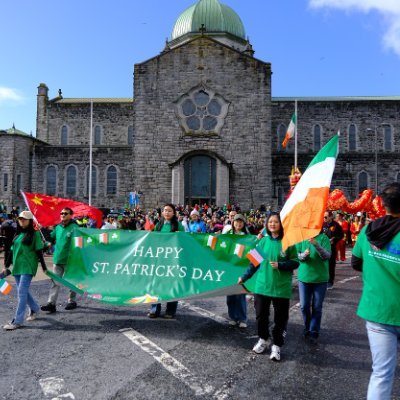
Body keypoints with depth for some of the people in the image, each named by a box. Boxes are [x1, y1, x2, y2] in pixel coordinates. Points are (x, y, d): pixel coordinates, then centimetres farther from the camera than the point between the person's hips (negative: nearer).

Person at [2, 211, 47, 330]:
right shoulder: (18, 234, 13)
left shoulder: (35, 234, -5)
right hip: (17, 266, 7)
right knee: (23, 292, 13)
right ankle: (35, 308, 35)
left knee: (22, 292, -10)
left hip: (28, 267, -7)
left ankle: (18, 321, -5)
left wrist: (44, 267, -7)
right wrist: (7, 266, 18)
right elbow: (13, 251, 18)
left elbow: (39, 251, -6)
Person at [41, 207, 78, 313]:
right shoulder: (58, 227, 9)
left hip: (70, 260, -5)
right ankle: (51, 303, 7)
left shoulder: (74, 227, -11)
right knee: (55, 282, 4)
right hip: (57, 259, 6)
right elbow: (51, 238, 18)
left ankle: (72, 301, 25)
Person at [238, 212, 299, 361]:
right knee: (261, 315, 11)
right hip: (262, 285, 3)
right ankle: (263, 339, 33)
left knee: (280, 318, 6)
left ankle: (276, 345, 23)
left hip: (281, 287, -3)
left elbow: (295, 262, -5)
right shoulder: (264, 241, 3)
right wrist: (244, 277, 8)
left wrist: (280, 265, -20)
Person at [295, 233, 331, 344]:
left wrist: (316, 244, -33)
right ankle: (307, 329, 32)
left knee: (317, 307, 8)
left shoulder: (323, 237, -9)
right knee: (304, 306, 10)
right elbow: (296, 255, -3)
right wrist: (304, 255, -25)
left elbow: (327, 256, -18)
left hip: (320, 278, -2)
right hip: (304, 277, 2)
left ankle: (314, 333, 21)